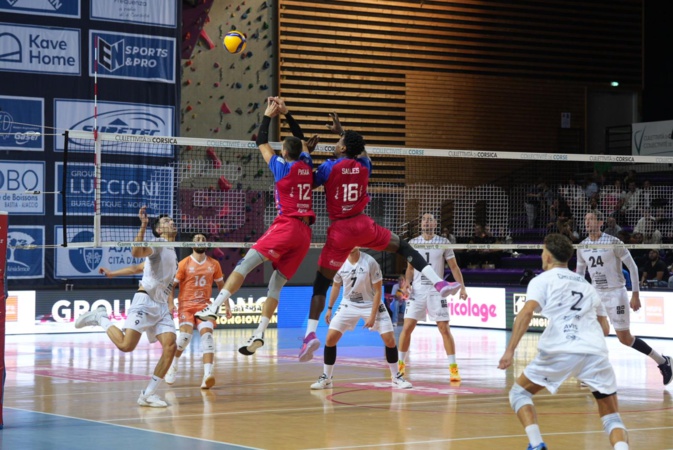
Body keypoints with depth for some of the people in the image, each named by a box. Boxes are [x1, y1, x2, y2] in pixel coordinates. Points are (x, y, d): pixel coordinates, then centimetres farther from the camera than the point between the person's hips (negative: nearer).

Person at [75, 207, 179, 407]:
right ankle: (100, 318, 7)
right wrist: (143, 226, -35)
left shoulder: (172, 252, 23)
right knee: (126, 345, -21)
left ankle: (148, 394, -7)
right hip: (145, 302, -8)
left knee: (170, 347, -11)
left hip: (161, 306, 8)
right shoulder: (157, 244, -3)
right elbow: (136, 252, -26)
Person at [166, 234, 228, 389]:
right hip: (186, 305, -2)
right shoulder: (184, 264, -1)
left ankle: (207, 375, -30)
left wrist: (227, 305, 16)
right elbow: (172, 285, 1)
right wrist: (170, 304, -13)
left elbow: (221, 285, 21)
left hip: (205, 305, 3)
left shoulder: (214, 264, 9)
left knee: (207, 333, -19)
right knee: (186, 333, -22)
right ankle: (174, 364, 8)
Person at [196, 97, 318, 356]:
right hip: (305, 233, 6)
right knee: (276, 283, 5)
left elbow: (261, 143, 11)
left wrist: (268, 116, 22)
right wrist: (286, 114, 33)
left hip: (286, 226, -6)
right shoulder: (306, 166, 13)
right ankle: (259, 334, -4)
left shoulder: (282, 167, -1)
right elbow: (301, 139, 31)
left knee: (245, 264, -11)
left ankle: (214, 308, -24)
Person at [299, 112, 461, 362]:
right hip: (362, 224, 3)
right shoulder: (364, 166, 7)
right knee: (404, 247, 21)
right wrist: (342, 130, 38)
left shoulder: (329, 167, -6)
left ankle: (310, 334, -11)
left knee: (320, 283, 2)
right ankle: (439, 283, 6)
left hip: (339, 231, -2)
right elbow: (359, 151, 31)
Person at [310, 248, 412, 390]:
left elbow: (378, 291, -15)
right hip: (348, 305, 2)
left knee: (389, 339, -10)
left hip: (371, 304, -2)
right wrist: (329, 308, 10)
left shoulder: (370, 262, -21)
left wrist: (372, 316, -18)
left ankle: (396, 377, 7)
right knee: (330, 338, -8)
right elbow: (336, 285, 8)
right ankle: (326, 378, 5)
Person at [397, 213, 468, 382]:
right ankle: (401, 364, 10)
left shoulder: (443, 243, 1)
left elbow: (454, 267, 3)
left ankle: (453, 368, -1)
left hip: (436, 290, -2)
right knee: (407, 327, -4)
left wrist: (462, 286, -7)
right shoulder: (413, 243, 7)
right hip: (417, 290, 2)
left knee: (444, 329, -6)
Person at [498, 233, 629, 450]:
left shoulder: (542, 280, 12)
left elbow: (526, 312, -6)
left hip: (560, 351, -3)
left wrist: (510, 351, -11)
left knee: (519, 392, 19)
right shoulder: (586, 284, 27)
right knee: (611, 417, 11)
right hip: (596, 351, 3)